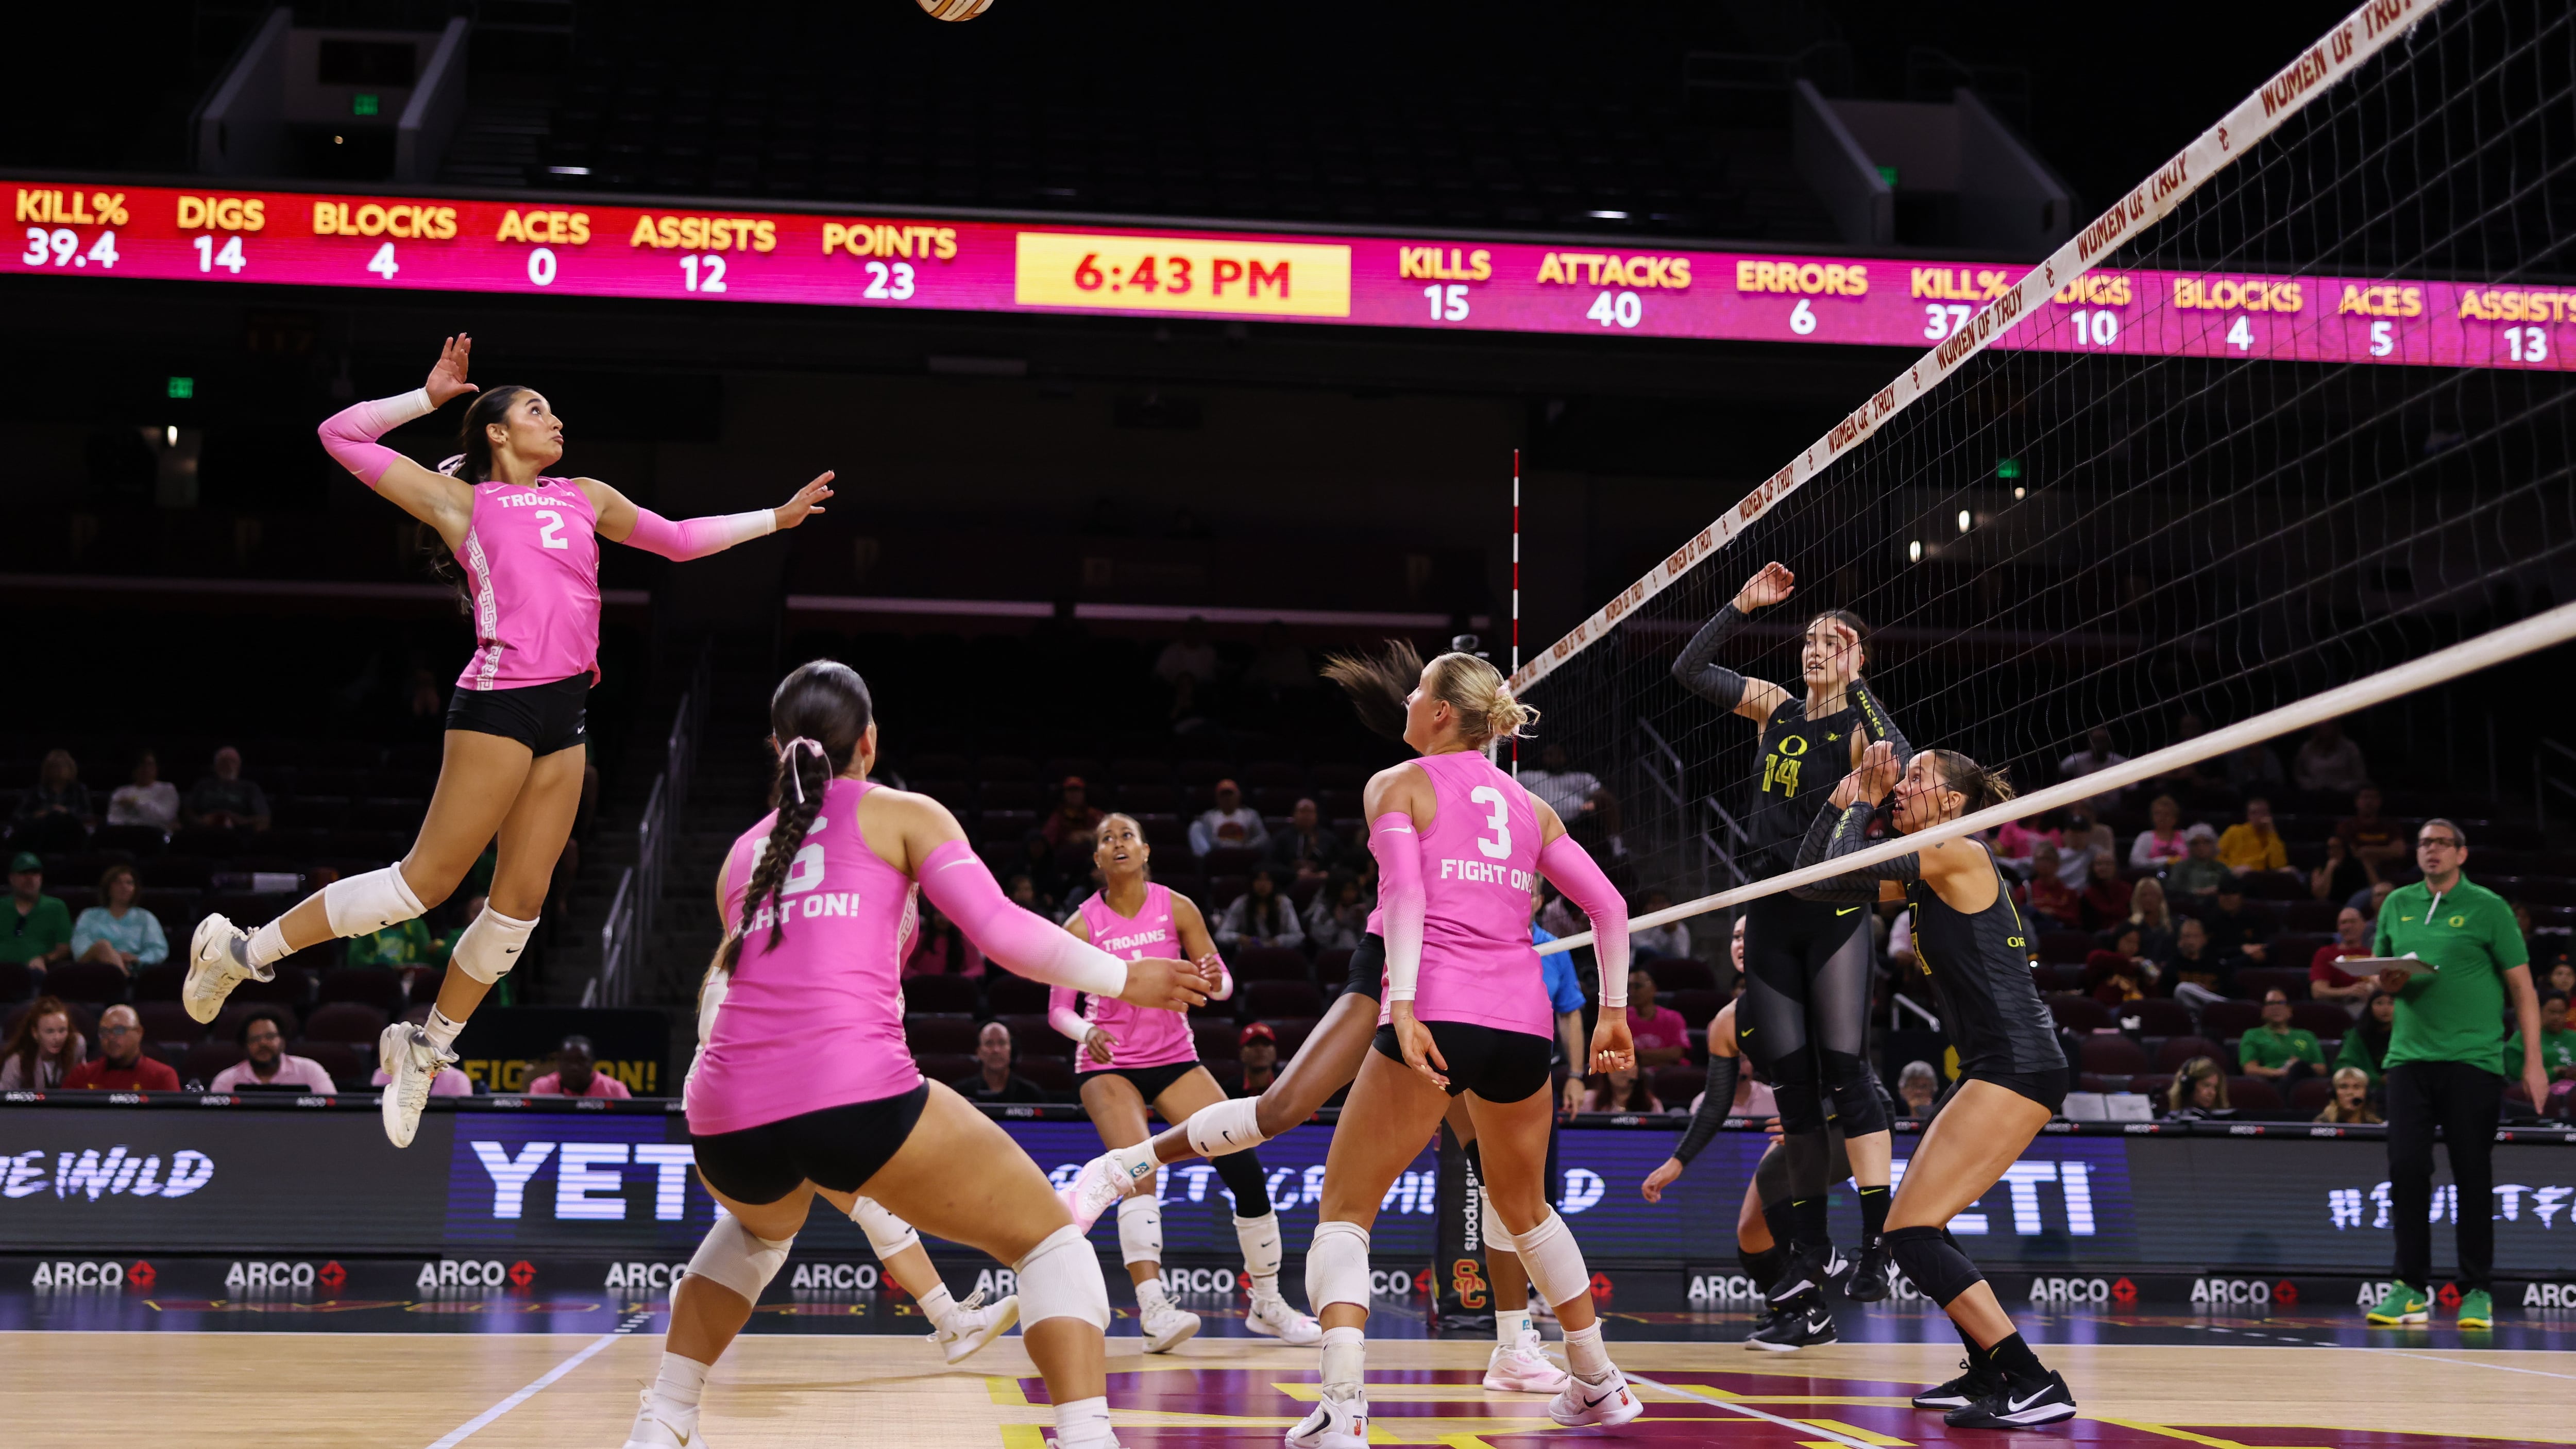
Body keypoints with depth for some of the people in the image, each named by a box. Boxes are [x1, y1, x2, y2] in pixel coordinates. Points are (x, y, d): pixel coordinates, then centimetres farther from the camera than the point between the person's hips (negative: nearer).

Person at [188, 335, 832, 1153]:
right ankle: (245, 950, 4)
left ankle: (425, 1051, 18)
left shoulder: (585, 498, 21)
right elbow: (341, 436, 8)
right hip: (501, 701, -6)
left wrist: (775, 518, 29)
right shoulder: (460, 501, 7)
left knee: (521, 904, 4)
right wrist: (430, 396, 10)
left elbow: (677, 540, 30)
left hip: (566, 715, 6)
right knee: (428, 879, -9)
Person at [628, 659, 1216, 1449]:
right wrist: (1124, 979, 12)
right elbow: (1000, 929, 2)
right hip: (854, 1094, -5)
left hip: (727, 1118, 5)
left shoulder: (743, 852, 25)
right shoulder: (901, 814, 13)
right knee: (1049, 1239, 10)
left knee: (759, 1229, 40)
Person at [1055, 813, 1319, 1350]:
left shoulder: (1177, 908, -1)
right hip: (1108, 1064, -2)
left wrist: (1215, 979, -23)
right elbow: (1059, 1008, -3)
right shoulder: (1083, 924, -5)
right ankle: (1154, 1309, -34)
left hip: (1175, 1058, 2)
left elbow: (1222, 986, 2)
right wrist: (1087, 1032, -25)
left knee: (1244, 1167, -9)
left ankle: (1268, 1305, 6)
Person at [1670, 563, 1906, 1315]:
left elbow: (1906, 769, -24)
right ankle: (1810, 1244, 13)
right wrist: (1742, 606, 2)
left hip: (1836, 913, -5)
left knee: (1842, 1071, -13)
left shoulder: (1858, 726, -3)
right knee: (1791, 1081, 6)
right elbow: (1689, 669, 12)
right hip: (1772, 913, 5)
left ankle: (1880, 1234, -13)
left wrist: (1854, 687, -19)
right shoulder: (1776, 709, 11)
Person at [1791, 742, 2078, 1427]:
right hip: (1995, 1068, 10)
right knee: (1917, 1227, 19)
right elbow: (1812, 877, 16)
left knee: (1910, 1231, -14)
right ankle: (1988, 1374, 28)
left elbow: (1845, 868, -16)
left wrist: (1863, 803, 0)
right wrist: (1848, 793, 12)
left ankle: (2035, 1388, -17)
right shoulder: (1921, 877, 17)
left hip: (2019, 1068, -10)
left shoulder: (1960, 855, -9)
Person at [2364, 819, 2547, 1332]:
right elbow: (2381, 972, 22)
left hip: (2473, 1061, -3)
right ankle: (2411, 1288, 6)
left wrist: (2533, 1062, -7)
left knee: (2473, 1175, 1)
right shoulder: (2397, 906, 12)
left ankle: (2478, 1292, 10)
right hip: (2408, 1056, 3)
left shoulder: (2487, 907, 0)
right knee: (2406, 1169, -2)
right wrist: (2387, 982, -4)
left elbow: (2522, 986, 0)